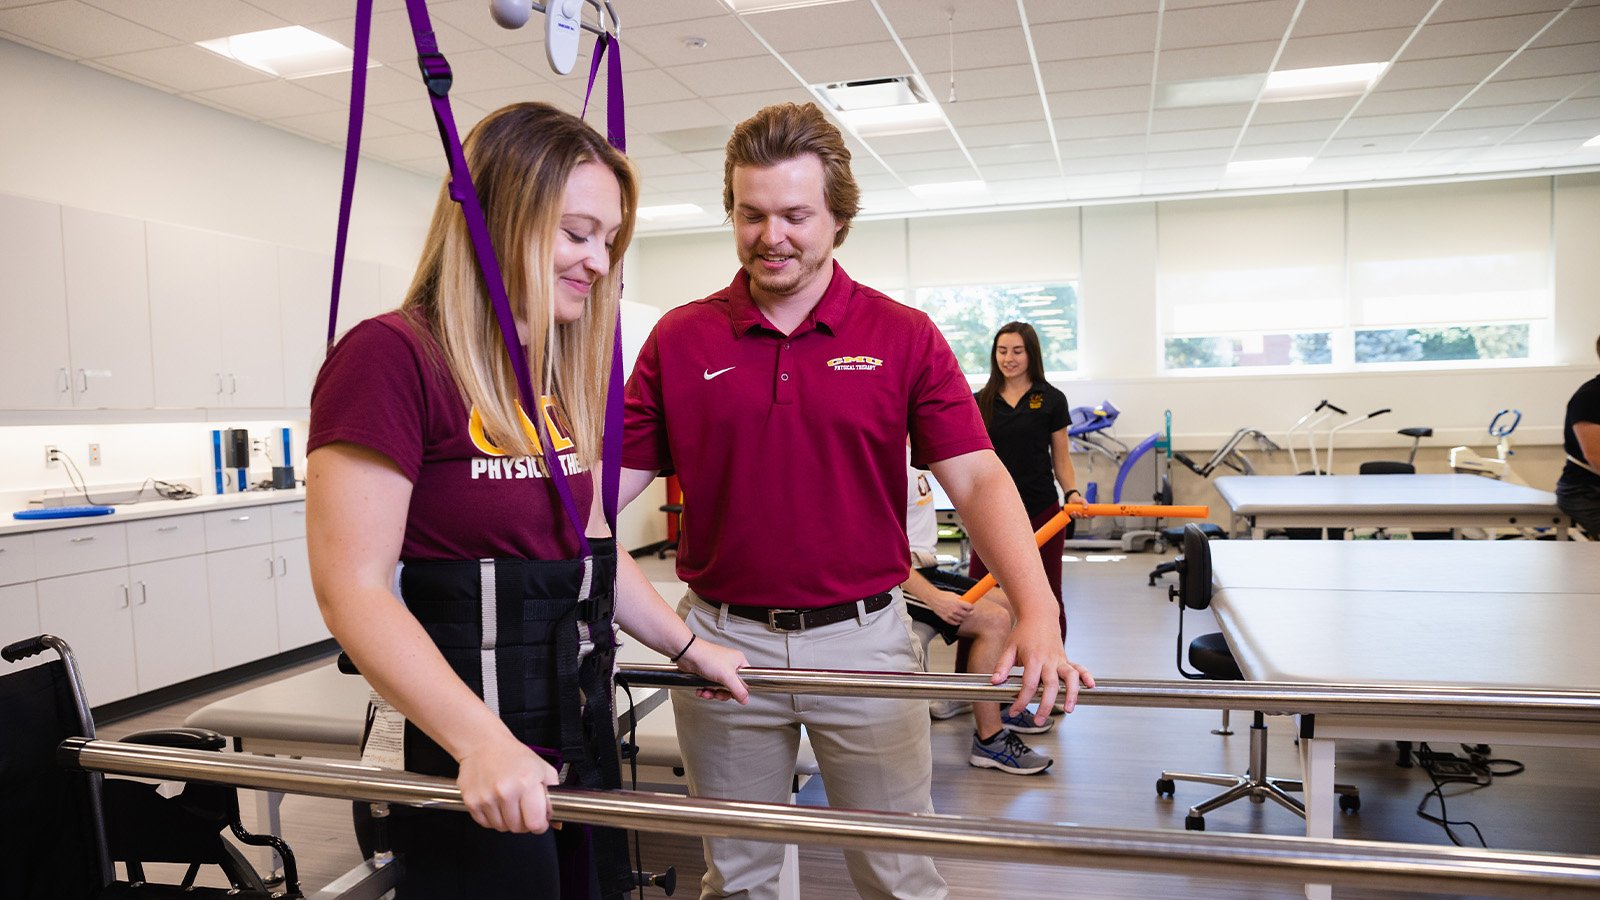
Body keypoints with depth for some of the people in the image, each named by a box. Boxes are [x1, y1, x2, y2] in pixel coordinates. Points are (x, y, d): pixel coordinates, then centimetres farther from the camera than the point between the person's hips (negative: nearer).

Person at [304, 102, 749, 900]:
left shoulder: (561, 379, 9)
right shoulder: (392, 357, -16)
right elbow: (353, 589, -21)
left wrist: (686, 645, 19)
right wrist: (483, 744, -30)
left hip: (579, 734, 8)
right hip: (465, 759, -8)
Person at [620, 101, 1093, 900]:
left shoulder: (904, 337, -3)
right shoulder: (680, 339, 0)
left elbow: (977, 478, -9)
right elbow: (609, 481, 0)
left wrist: (1037, 612, -23)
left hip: (864, 636, -1)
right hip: (722, 639, 1)